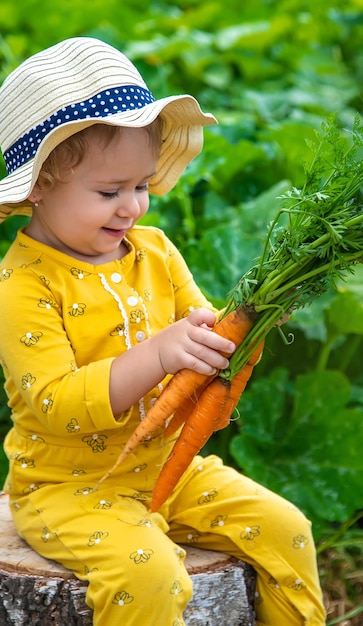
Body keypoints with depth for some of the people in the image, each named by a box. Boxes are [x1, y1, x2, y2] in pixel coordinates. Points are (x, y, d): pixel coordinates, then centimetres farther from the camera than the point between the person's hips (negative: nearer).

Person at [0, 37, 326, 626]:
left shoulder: (155, 251, 4)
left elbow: (201, 328, 14)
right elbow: (54, 405, -25)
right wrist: (157, 355, -36)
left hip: (169, 466, 6)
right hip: (67, 486, -6)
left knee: (284, 528, -4)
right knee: (146, 572, -30)